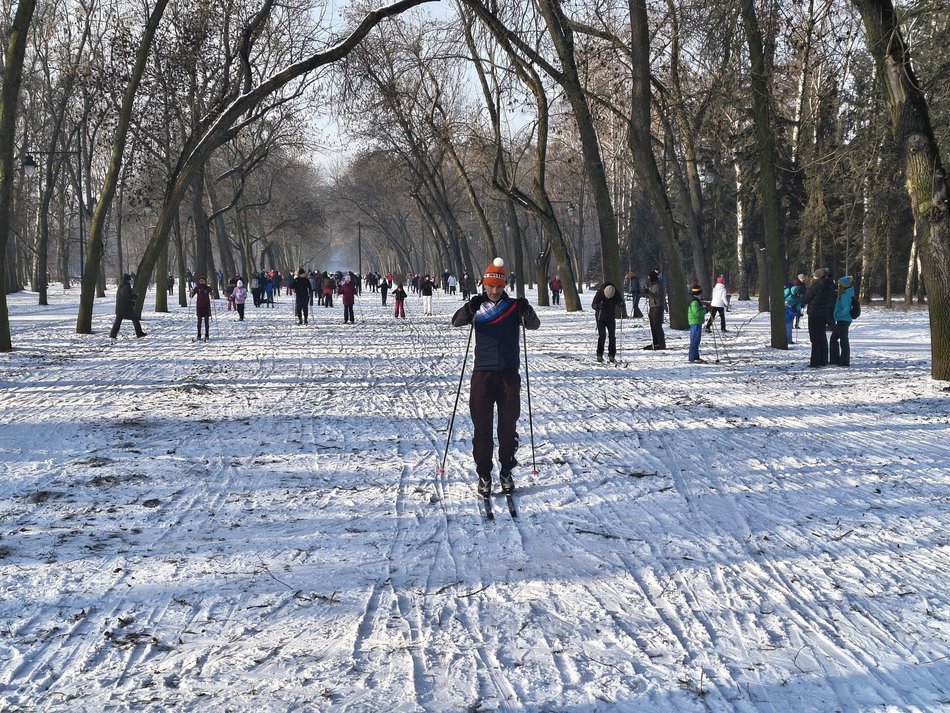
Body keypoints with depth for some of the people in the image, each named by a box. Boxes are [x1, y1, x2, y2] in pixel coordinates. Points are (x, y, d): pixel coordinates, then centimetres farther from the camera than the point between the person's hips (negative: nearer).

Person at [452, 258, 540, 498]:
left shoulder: (513, 306, 4)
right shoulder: (478, 307, 2)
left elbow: (534, 325, -6)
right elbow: (456, 322, -12)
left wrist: (527, 312, -27)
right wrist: (469, 309, -32)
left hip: (509, 373, 1)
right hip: (483, 372, -1)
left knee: (508, 424, 6)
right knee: (482, 425, 1)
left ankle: (506, 471, 18)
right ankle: (484, 474, 8)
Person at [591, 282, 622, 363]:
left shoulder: (616, 294, -13)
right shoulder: (599, 293, -19)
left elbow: (620, 303, -4)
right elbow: (593, 305, -15)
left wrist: (621, 304, -29)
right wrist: (598, 305, -37)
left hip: (611, 318, 3)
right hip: (601, 317, -3)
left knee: (612, 336, -2)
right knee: (602, 336, -10)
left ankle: (612, 355, 4)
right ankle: (599, 355, 0)